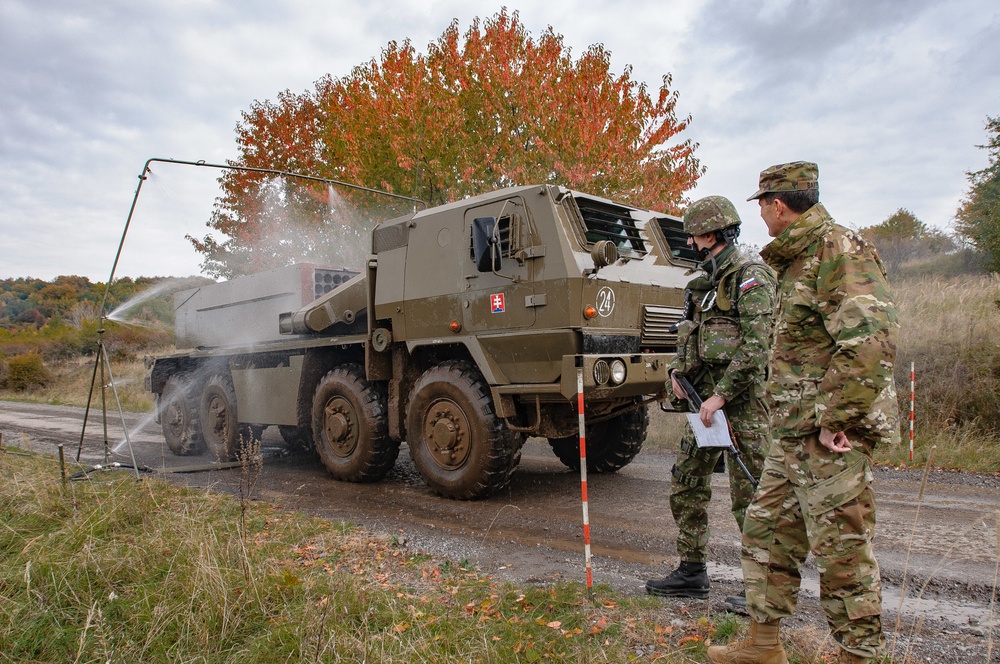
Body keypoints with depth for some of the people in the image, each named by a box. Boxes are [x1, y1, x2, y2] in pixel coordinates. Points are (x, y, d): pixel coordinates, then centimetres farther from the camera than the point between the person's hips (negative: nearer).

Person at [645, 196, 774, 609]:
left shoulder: (751, 278, -10)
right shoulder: (706, 282, 17)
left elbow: (756, 346, -18)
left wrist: (721, 395, -20)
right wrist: (677, 370, 6)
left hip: (741, 398, -9)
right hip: (706, 395, 9)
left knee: (748, 493, -3)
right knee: (686, 482, 12)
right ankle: (692, 573, 24)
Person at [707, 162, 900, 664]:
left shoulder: (840, 251, -13)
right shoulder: (798, 260, 18)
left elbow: (871, 342, -24)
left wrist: (835, 422, -22)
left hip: (832, 435, -10)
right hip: (792, 433, 10)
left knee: (841, 549, 0)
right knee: (766, 531, 14)